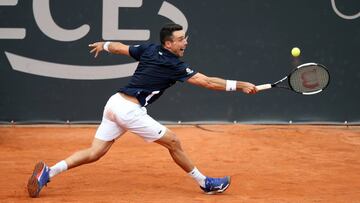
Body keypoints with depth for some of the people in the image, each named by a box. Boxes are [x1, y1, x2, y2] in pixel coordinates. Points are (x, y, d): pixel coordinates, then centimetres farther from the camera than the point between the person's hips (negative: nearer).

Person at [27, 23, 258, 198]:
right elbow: (207, 82, -13)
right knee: (173, 142, 4)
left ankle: (49, 172, -5)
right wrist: (239, 85, -10)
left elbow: (119, 47, 25)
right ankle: (205, 183, 15)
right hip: (130, 111, -8)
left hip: (115, 103, 8)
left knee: (94, 153, 8)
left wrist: (103, 45, 46)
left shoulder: (149, 49, 11)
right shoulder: (175, 66, -9)